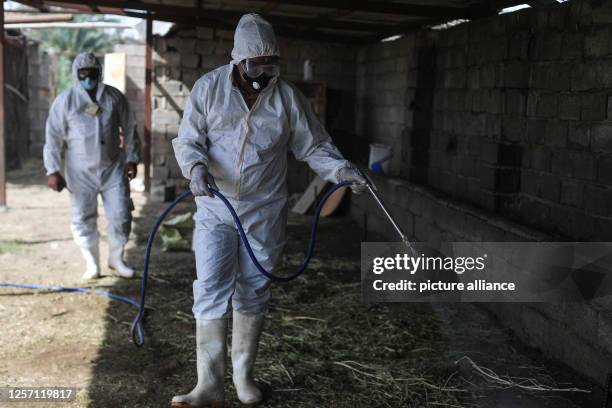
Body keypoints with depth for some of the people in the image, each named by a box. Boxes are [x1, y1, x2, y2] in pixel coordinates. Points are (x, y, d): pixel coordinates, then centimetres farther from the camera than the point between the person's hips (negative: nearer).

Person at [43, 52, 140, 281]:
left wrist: (132, 158, 6)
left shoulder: (115, 97, 4)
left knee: (120, 217, 1)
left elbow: (129, 129, 11)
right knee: (84, 219, 4)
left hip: (113, 168, 1)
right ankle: (92, 264, 20)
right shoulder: (64, 101, -1)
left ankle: (116, 259, 21)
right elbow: (53, 138, -2)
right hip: (81, 171, -1)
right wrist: (53, 170, -7)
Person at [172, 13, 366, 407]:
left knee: (253, 294, 10)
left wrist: (342, 170, -13)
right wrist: (196, 166, -24)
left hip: (265, 212, 1)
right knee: (211, 290, -9)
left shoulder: (288, 97, -2)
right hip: (216, 209, -1)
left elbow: (315, 146, 4)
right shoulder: (208, 88, -4)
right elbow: (188, 139, -3)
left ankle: (243, 375, 26)